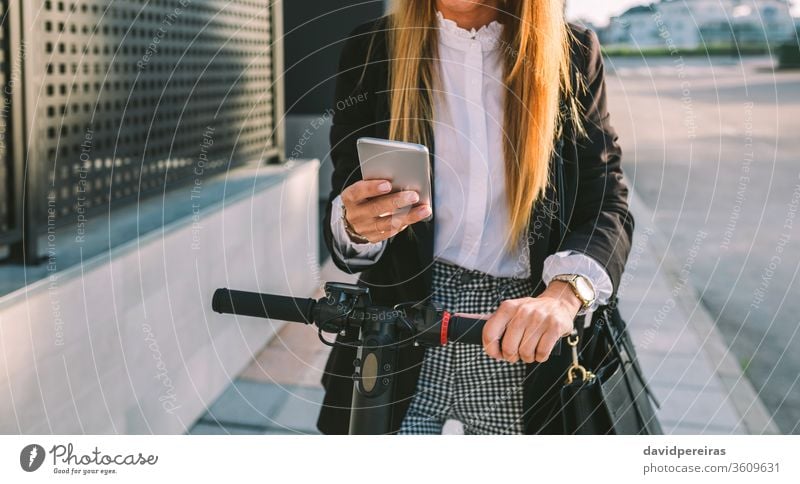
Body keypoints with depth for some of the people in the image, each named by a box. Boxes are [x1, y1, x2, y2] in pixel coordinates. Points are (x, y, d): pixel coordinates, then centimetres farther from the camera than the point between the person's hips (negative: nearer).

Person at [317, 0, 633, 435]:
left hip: (521, 337, 1)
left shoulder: (571, 56, 1)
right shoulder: (371, 51, -1)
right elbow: (342, 208, -2)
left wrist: (564, 293, -28)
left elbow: (607, 203, -7)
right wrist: (354, 225, -27)